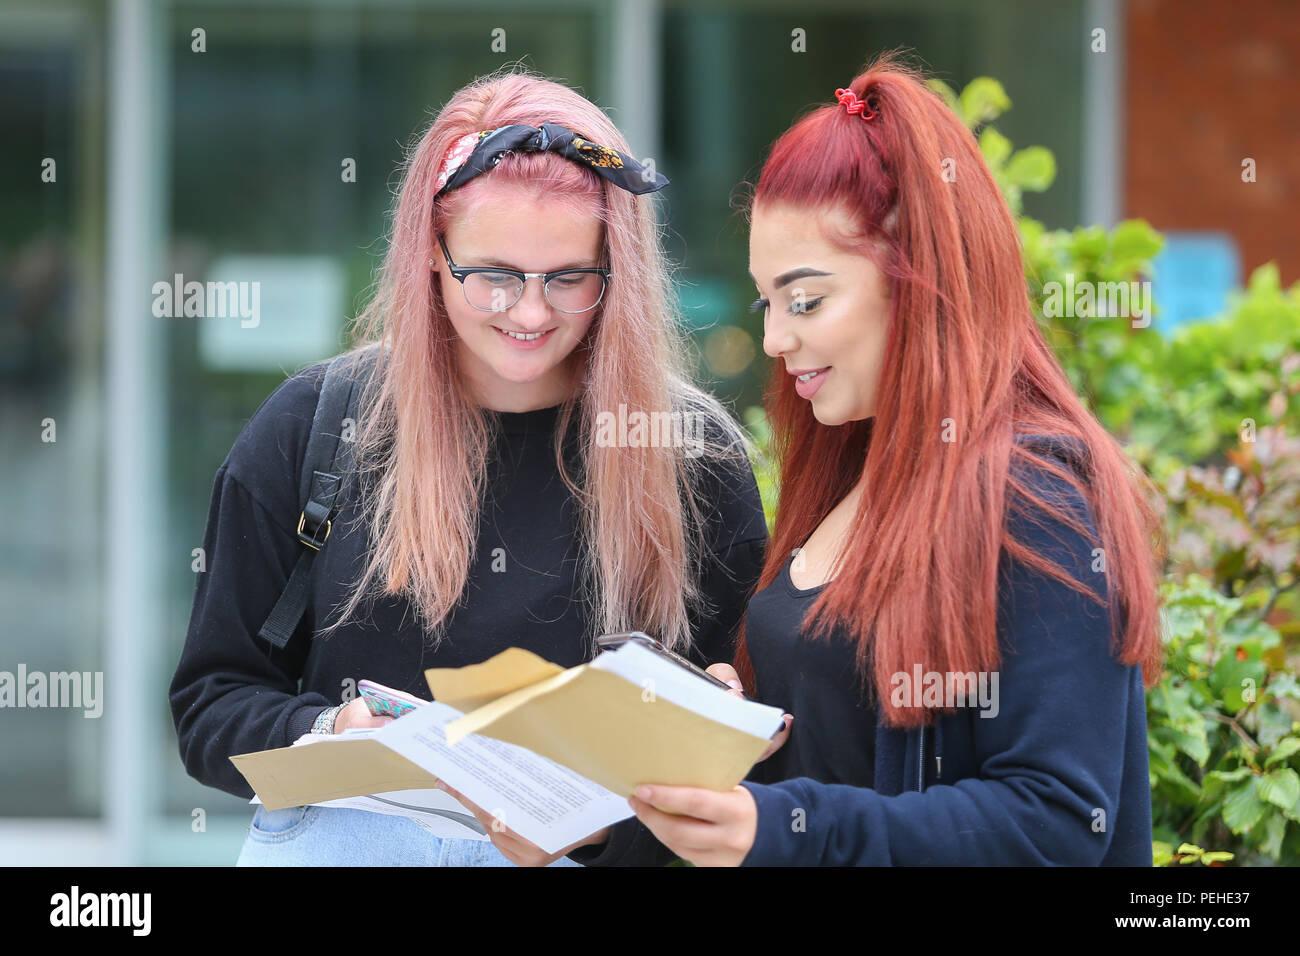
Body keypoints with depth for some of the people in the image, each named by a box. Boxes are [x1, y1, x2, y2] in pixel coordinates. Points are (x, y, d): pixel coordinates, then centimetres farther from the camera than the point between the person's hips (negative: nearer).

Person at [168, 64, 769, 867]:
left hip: (588, 847, -1)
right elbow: (211, 702, 8)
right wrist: (324, 736, -13)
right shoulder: (308, 430, 5)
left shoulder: (698, 458, 4)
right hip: (339, 836, 1)